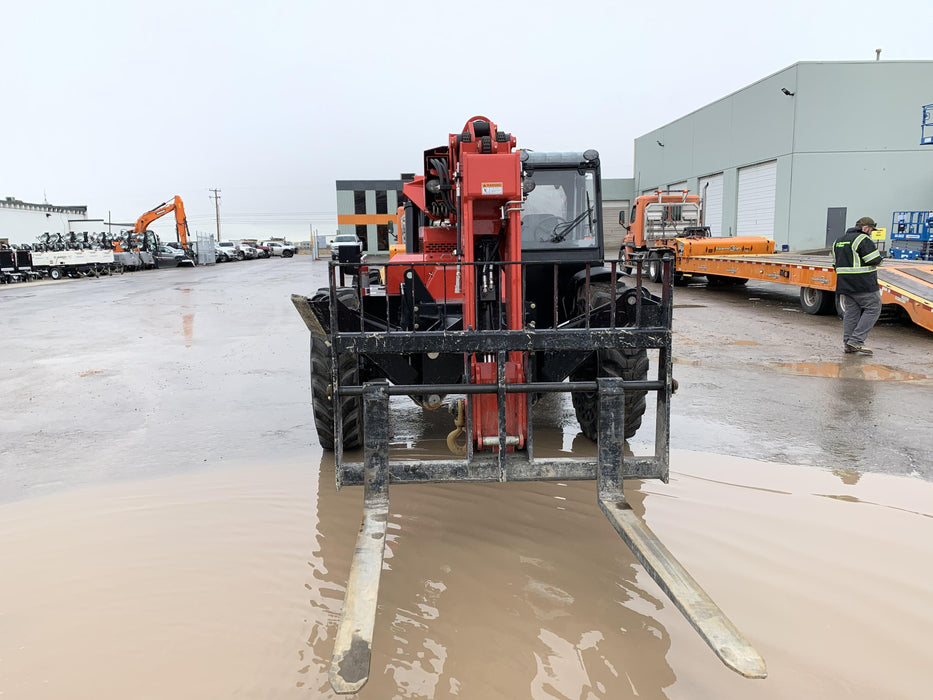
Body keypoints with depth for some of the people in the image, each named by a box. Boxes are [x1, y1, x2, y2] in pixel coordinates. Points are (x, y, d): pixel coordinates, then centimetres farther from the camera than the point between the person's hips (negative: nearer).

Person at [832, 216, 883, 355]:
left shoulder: (839, 241, 16)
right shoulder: (863, 239, -11)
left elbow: (836, 264, 19)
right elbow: (876, 260, -14)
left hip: (845, 285, 8)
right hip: (863, 284, -8)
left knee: (851, 312, 11)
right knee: (873, 309, 0)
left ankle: (847, 343, 11)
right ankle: (856, 340, -7)